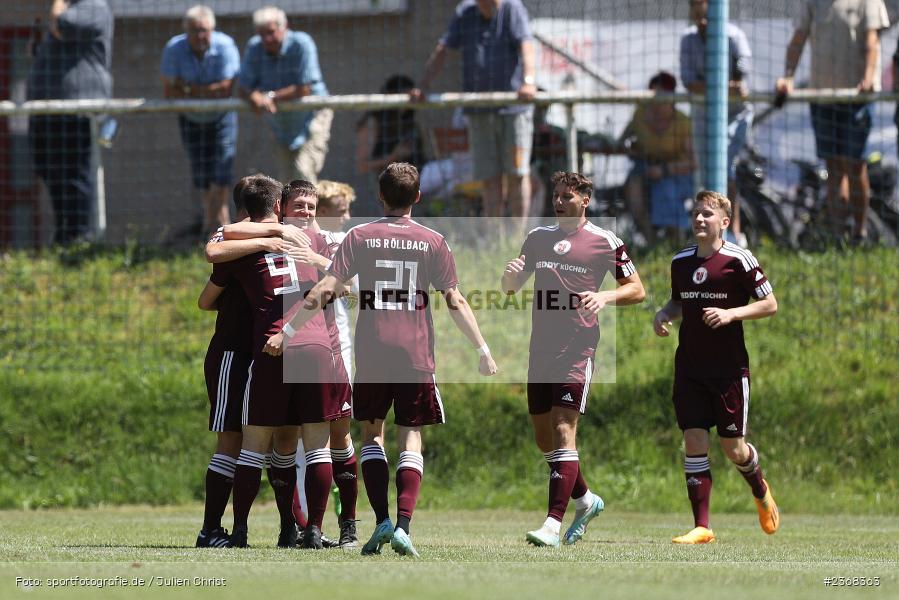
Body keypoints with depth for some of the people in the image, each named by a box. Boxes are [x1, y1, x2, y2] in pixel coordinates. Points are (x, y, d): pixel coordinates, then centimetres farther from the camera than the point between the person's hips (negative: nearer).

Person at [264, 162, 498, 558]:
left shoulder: (360, 237, 2)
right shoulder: (432, 242, 3)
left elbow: (324, 290, -3)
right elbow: (455, 302, 1)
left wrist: (287, 331, 2)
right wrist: (482, 350, 7)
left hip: (371, 353, 0)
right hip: (416, 354, 0)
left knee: (371, 432, 13)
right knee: (410, 437, 4)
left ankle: (382, 520, 0)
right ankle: (403, 525, -11)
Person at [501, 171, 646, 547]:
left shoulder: (605, 242, 1)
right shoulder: (538, 237, 15)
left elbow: (637, 290, 4)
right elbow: (510, 288, 20)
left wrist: (605, 297, -15)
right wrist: (511, 274, -3)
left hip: (577, 347, -6)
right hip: (540, 347, 6)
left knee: (563, 430, -15)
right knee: (544, 438, 9)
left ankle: (554, 523, -19)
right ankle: (584, 501, 31)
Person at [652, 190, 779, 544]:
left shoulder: (738, 260, -8)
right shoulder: (680, 262, 8)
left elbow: (770, 304, -5)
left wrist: (731, 313, -18)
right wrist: (664, 314, 2)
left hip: (729, 368, -4)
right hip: (689, 367, 4)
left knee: (733, 447, 1)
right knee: (694, 441, -6)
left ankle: (760, 492, 34)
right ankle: (701, 527, -4)